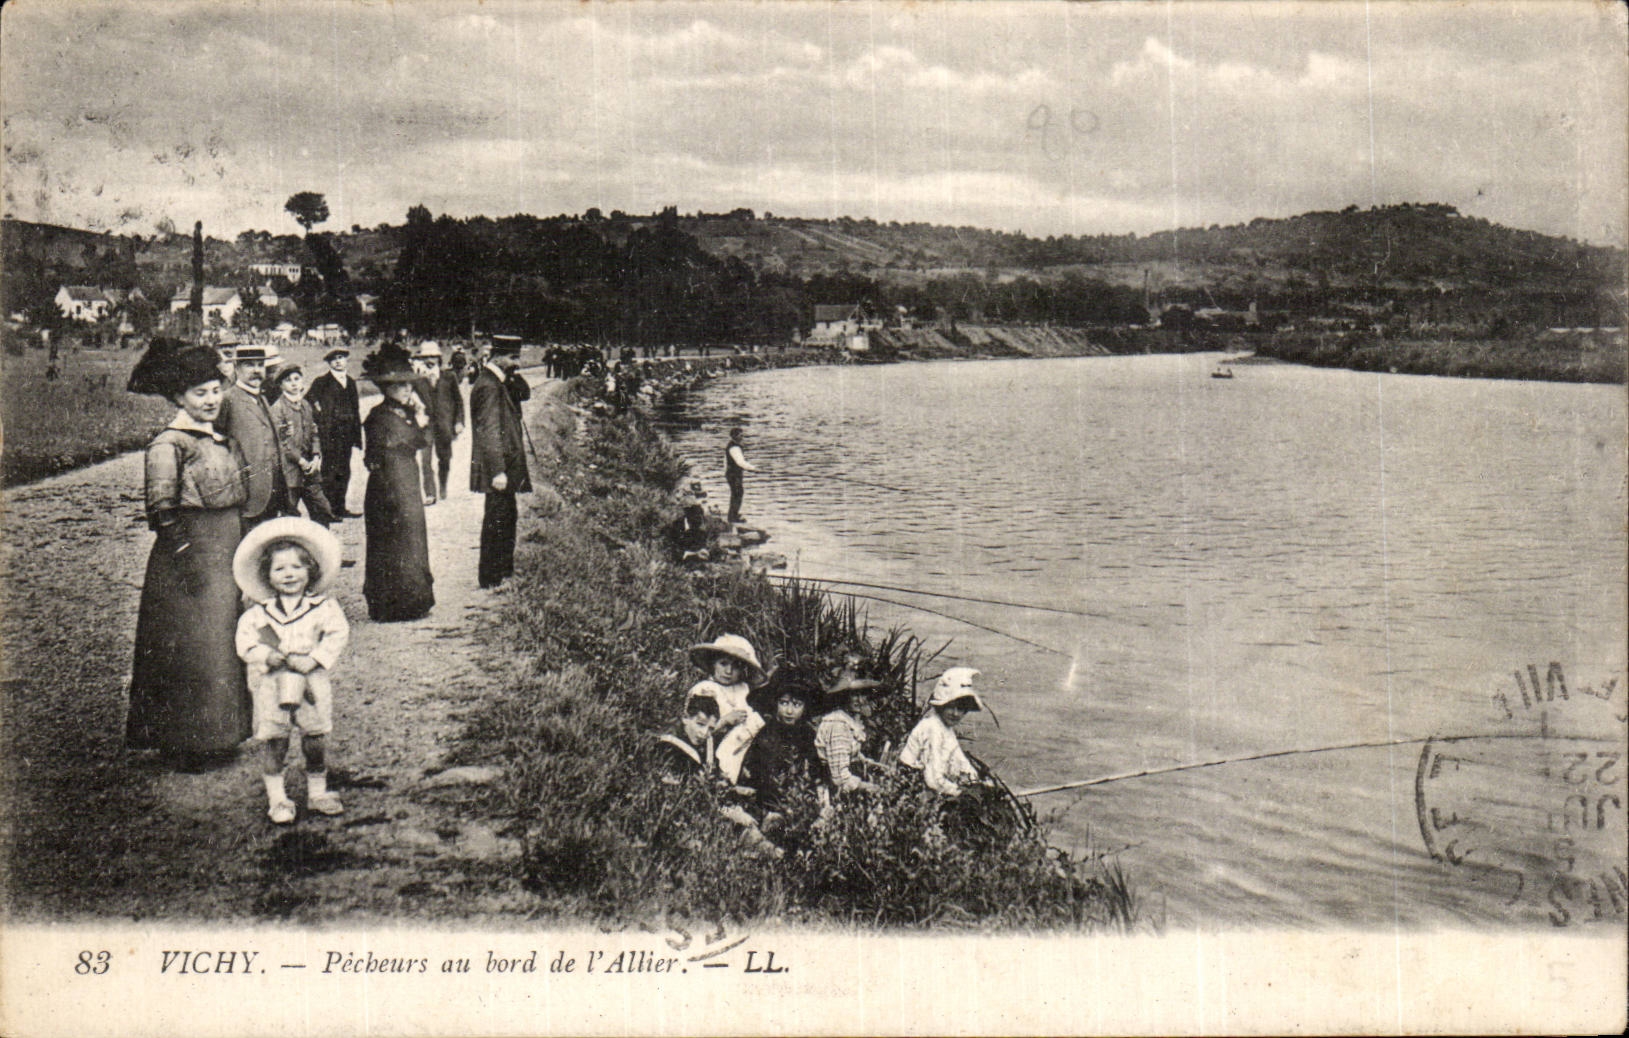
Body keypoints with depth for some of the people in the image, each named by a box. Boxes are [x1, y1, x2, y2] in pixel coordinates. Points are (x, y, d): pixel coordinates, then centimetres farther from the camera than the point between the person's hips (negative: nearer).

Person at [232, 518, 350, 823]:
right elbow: (244, 641, 2)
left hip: (311, 680, 0)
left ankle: (317, 792, 21)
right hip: (270, 682, 1)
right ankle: (276, 796, 12)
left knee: (315, 736, 5)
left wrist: (314, 660, -18)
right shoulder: (257, 614, 5)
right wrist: (265, 655, -17)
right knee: (273, 738, 1)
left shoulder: (323, 607, 1)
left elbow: (338, 635, -6)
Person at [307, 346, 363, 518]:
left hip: (347, 433, 6)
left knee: (344, 471, 8)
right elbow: (309, 400, -6)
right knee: (330, 471, -6)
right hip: (330, 434, -6)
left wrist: (357, 436, 13)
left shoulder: (350, 382, 17)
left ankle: (340, 507, 15)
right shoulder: (321, 382, 0)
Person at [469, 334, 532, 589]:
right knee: (497, 520, -2)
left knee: (507, 517, 18)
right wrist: (498, 471, -24)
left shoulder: (496, 382, 12)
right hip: (497, 467, -10)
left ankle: (504, 571, 29)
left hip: (506, 466, 10)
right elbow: (490, 432, -23)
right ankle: (490, 577, 6)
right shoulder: (489, 386, -19)